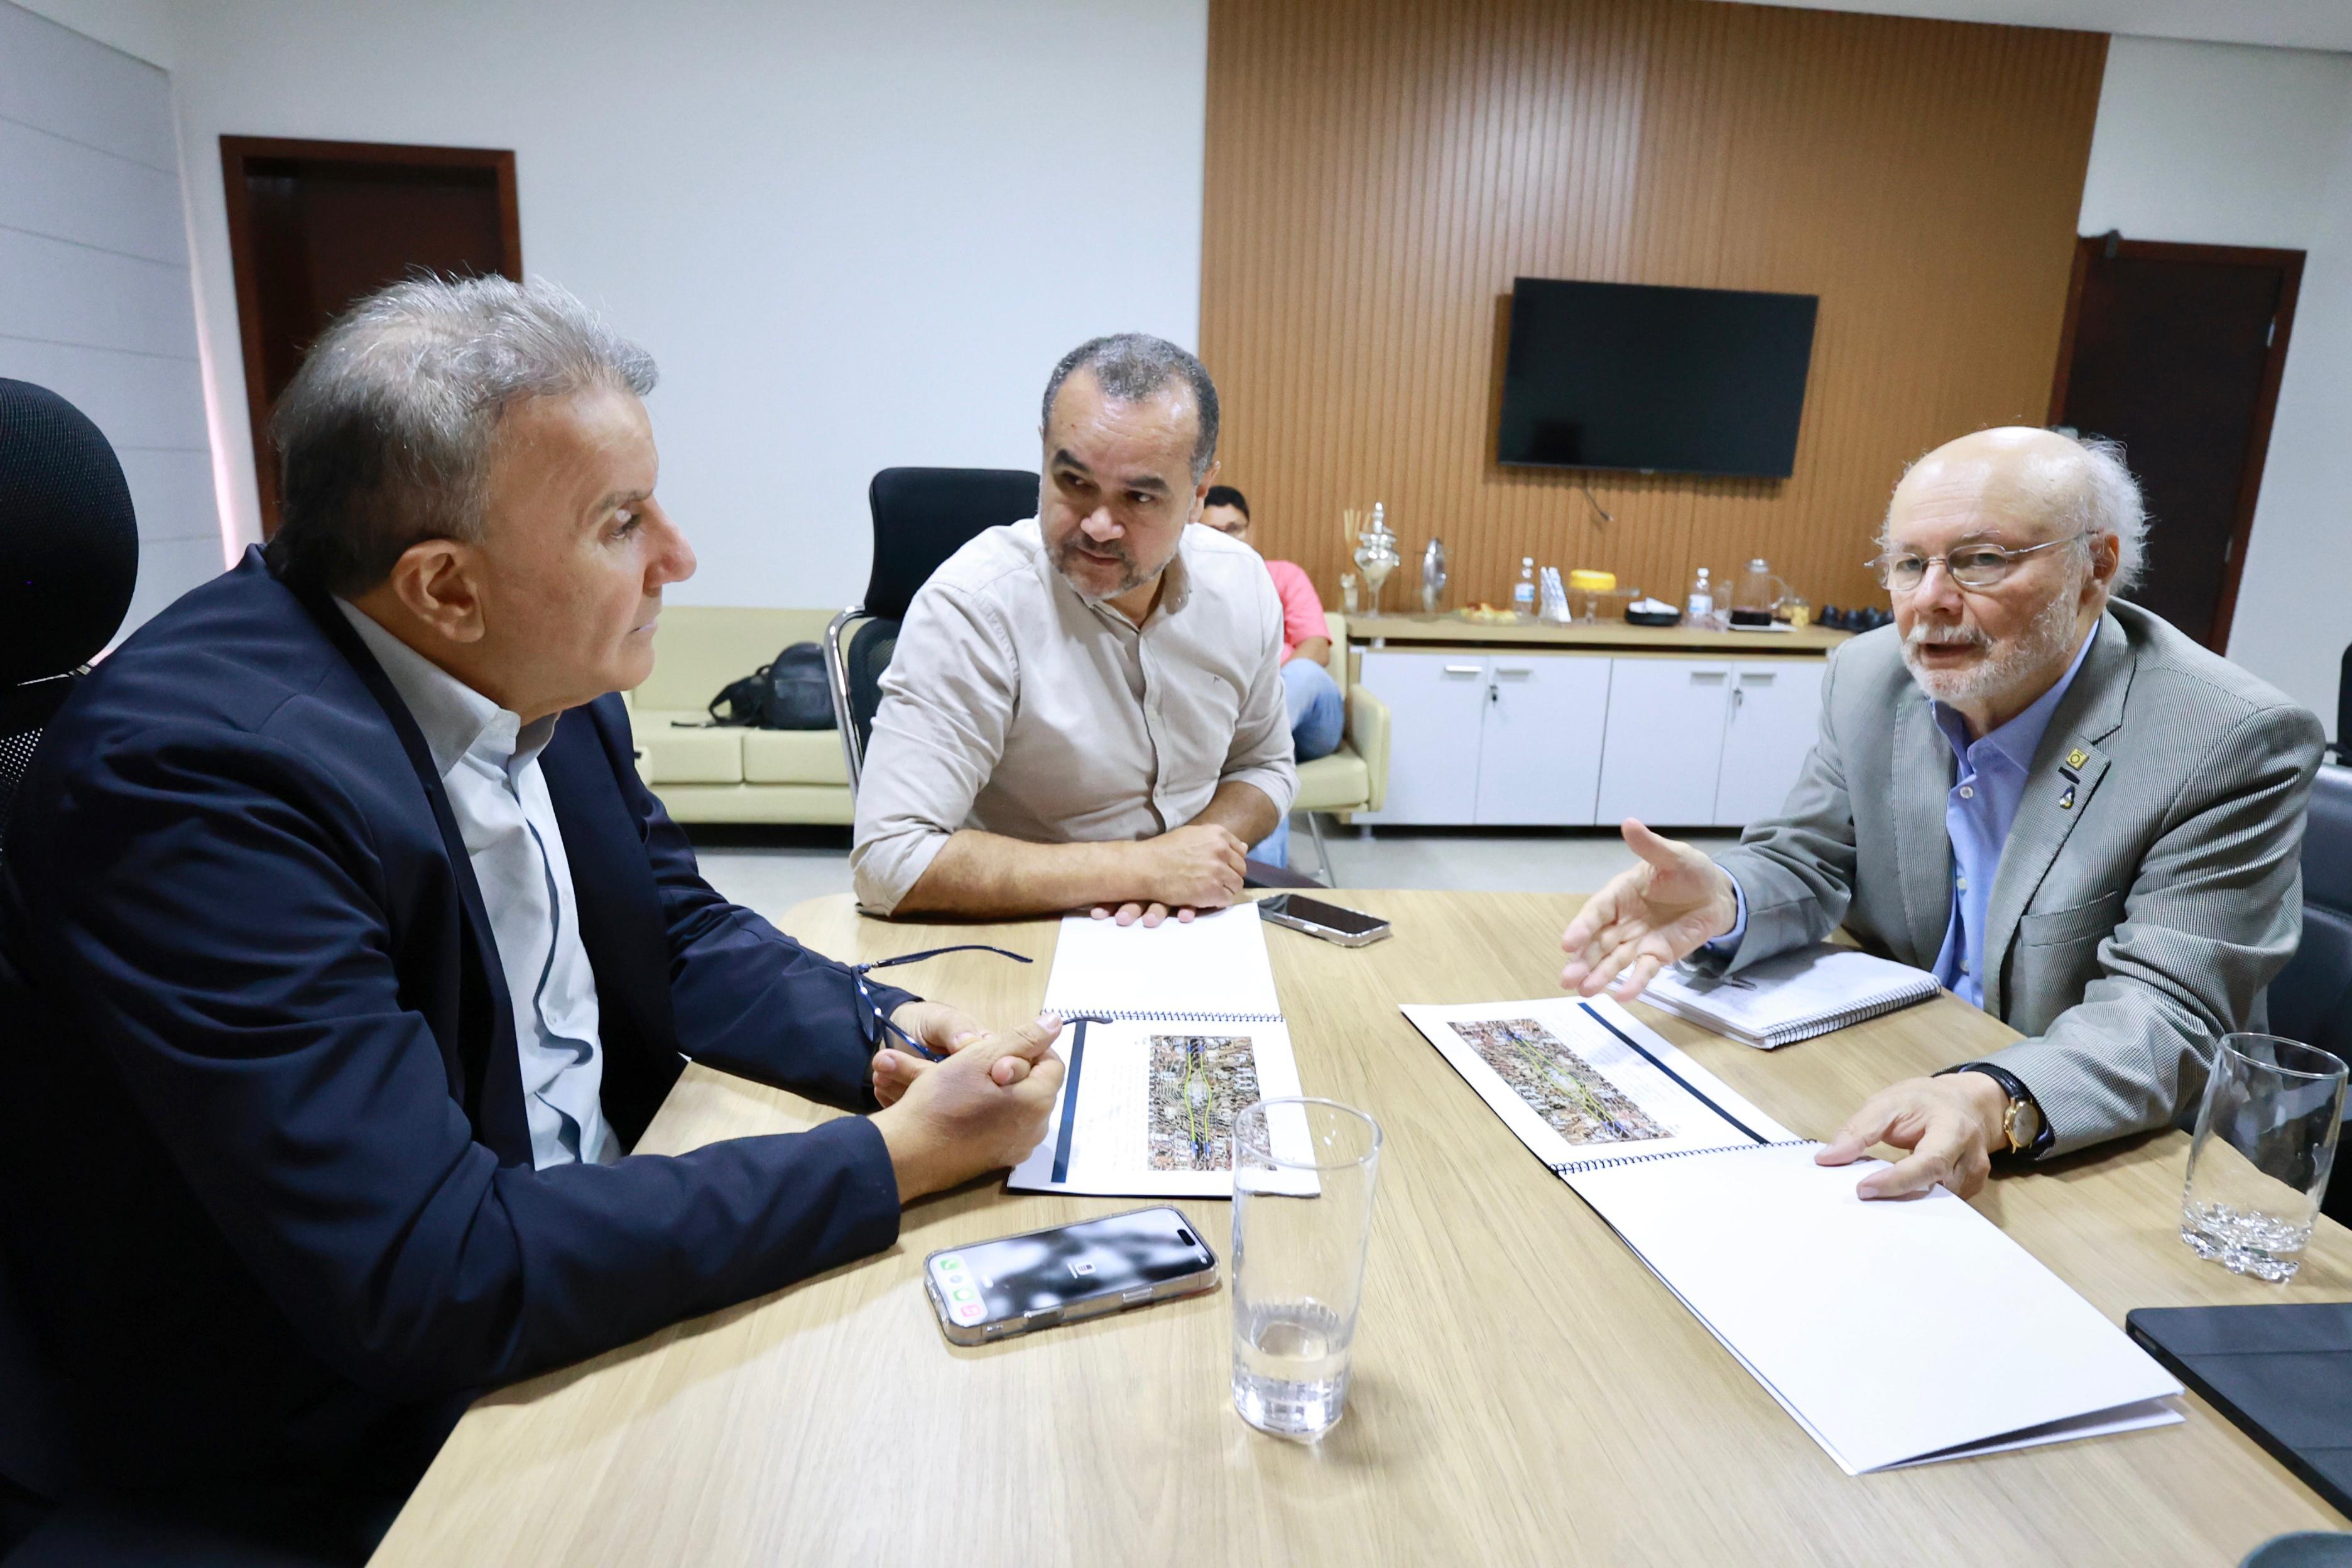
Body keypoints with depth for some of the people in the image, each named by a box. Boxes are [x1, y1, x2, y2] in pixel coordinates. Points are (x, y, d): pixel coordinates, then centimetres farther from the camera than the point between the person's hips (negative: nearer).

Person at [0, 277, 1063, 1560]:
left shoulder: (532, 674, -6)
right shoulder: (199, 771, -29)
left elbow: (681, 931, 5)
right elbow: (428, 1285, -31)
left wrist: (888, 1035, -13)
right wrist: (898, 1155, -27)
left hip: (583, 1243, 6)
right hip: (367, 1426, -6)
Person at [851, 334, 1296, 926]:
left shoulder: (1241, 582, -4)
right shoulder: (971, 605, -21)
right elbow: (890, 858, -25)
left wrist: (1184, 862, -12)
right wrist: (1139, 869, -23)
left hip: (1194, 914, 5)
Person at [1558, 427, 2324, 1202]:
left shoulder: (2237, 743, -18)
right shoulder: (1870, 677, -4)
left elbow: (2165, 1010, -23)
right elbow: (1803, 864, -1)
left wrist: (1996, 1103, -43)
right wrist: (1721, 901, -26)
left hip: (2106, 1155, -3)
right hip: (1892, 1093, 4)